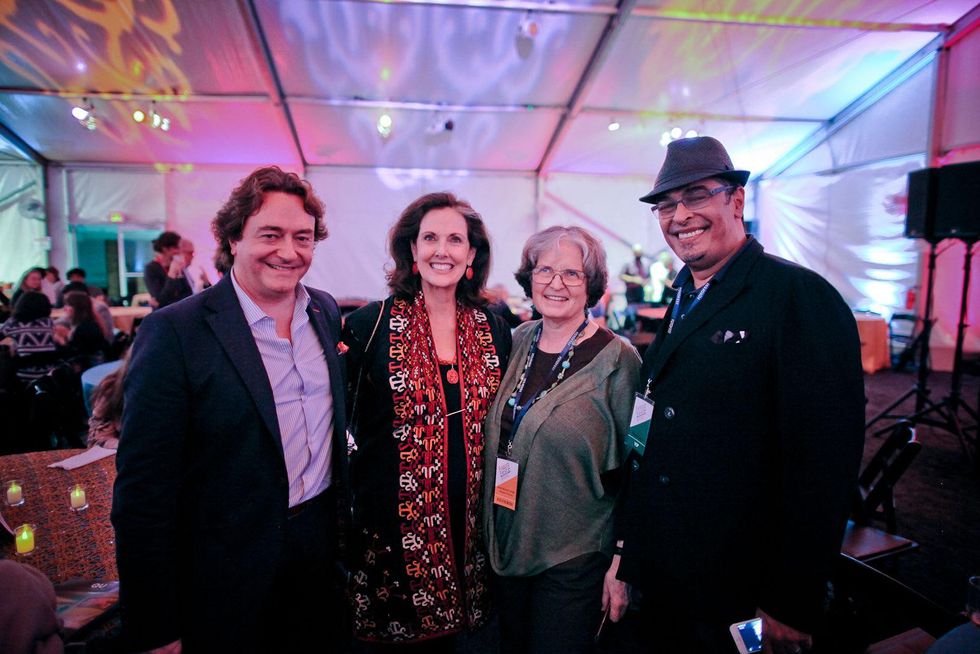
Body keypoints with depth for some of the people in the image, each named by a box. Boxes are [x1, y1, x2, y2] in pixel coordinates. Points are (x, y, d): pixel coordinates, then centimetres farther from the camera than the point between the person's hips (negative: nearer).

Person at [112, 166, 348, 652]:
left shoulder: (326, 312, 0)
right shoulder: (174, 332, -17)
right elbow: (144, 490, -15)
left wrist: (344, 524, 11)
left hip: (323, 552, 5)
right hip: (228, 576, -5)